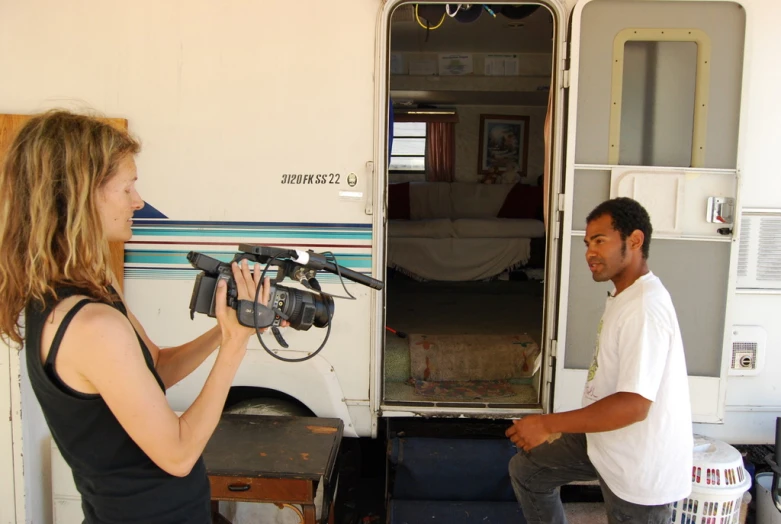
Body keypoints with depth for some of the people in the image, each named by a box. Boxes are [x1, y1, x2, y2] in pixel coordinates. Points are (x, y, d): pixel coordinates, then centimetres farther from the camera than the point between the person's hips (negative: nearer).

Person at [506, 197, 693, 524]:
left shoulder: (644, 307, -27)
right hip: (607, 441, 10)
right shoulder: (624, 295, 6)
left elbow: (634, 404, -33)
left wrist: (547, 424, -29)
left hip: (641, 469, -10)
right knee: (526, 469, 15)